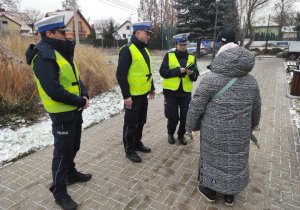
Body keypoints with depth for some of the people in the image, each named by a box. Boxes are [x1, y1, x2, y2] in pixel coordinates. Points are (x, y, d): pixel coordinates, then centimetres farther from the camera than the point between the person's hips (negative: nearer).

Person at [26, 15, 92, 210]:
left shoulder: (62, 51, 11)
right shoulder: (43, 55, -19)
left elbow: (75, 77, 12)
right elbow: (54, 91, -26)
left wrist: (84, 95, -6)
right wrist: (81, 101, -17)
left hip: (75, 110, 9)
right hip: (62, 113, -9)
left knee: (73, 146, 22)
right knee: (62, 152, 3)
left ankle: (71, 173, 44)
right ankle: (59, 192, 20)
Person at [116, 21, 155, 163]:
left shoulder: (144, 49, 13)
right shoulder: (127, 50, -15)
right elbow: (121, 75, -20)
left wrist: (151, 88, 21)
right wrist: (126, 95, -22)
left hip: (143, 94, 9)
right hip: (133, 95, -8)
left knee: (141, 121, 19)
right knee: (131, 124, 4)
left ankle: (137, 143, 36)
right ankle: (129, 150, 18)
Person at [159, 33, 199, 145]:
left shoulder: (192, 58, 6)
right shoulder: (169, 56, 0)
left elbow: (195, 77, 4)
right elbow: (163, 72, -9)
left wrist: (192, 74, -19)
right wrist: (178, 70, -19)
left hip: (186, 93, 2)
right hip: (171, 92, -2)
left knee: (185, 116, 7)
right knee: (173, 116, 3)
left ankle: (181, 135, 31)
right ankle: (170, 133, 30)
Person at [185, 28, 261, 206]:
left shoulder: (210, 79, -17)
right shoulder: (251, 81, -3)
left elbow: (196, 106, -14)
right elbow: (256, 108, 9)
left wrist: (190, 126, 1)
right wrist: (254, 123, 27)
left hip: (214, 131, -3)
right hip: (240, 132, 4)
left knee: (212, 158, 15)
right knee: (235, 160, 18)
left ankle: (210, 190, 33)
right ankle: (230, 195, 36)